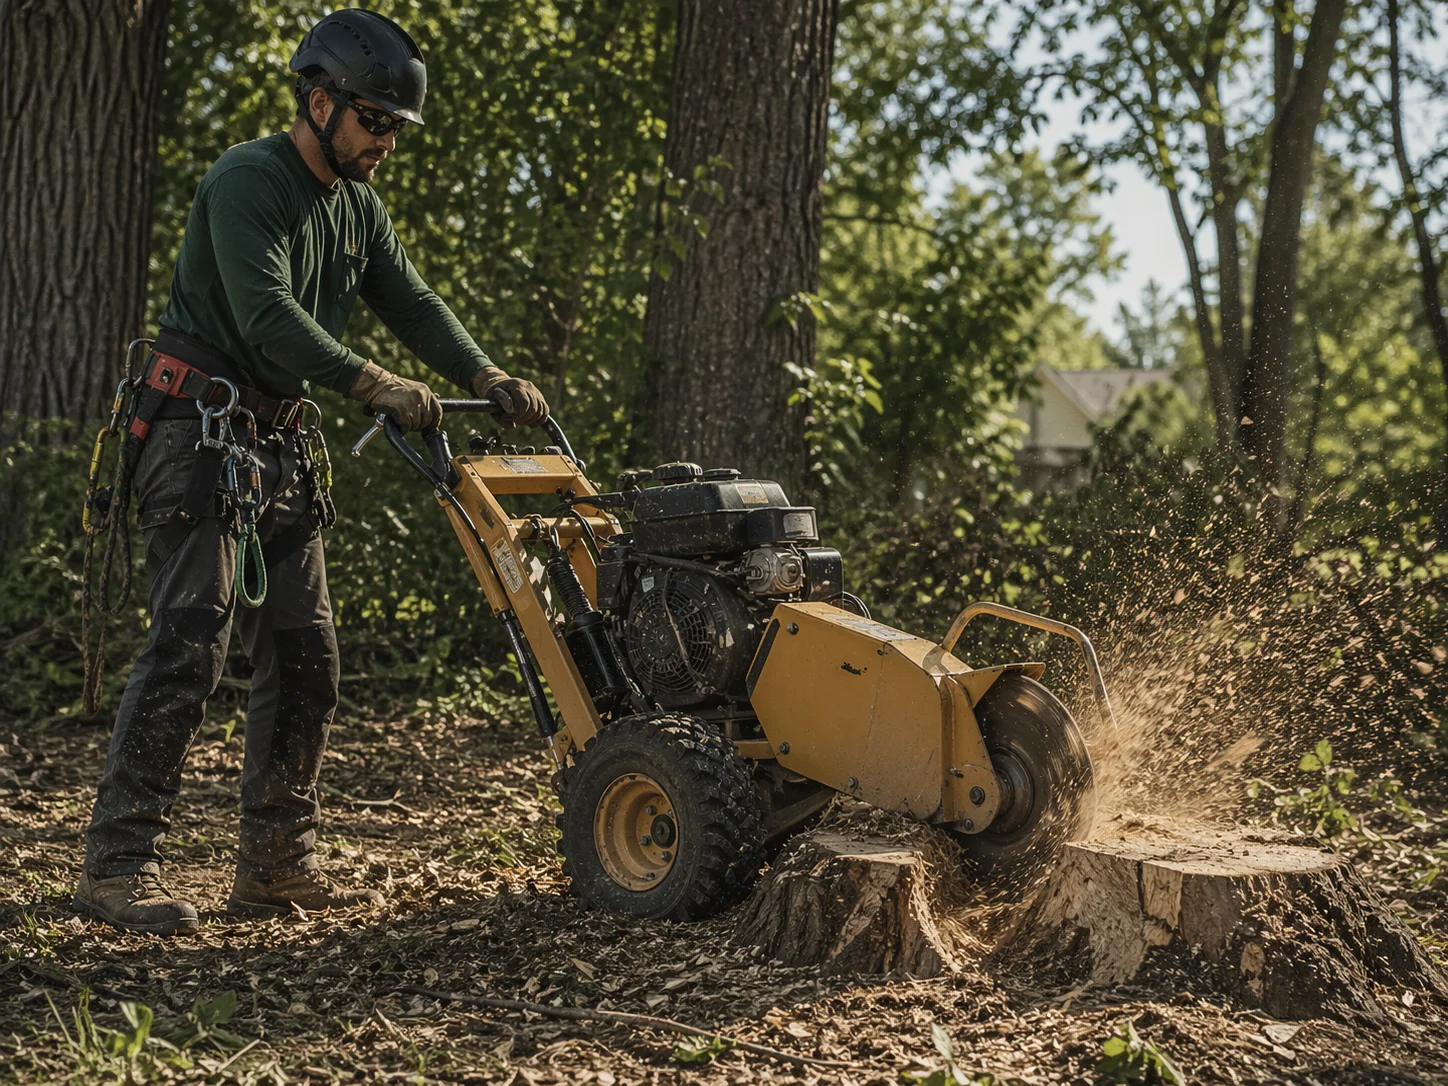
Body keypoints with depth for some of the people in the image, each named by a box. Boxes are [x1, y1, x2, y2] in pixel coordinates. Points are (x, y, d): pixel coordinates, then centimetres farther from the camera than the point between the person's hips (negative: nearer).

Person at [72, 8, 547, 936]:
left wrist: (488, 379, -7)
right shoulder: (247, 181, -12)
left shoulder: (359, 209, 16)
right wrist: (374, 384, -30)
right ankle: (118, 868, -12)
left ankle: (277, 868, 13)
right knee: (190, 645, -15)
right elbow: (267, 315, -24)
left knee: (305, 657, 6)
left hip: (280, 445, 9)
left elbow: (412, 303, 8)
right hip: (200, 433, -9)